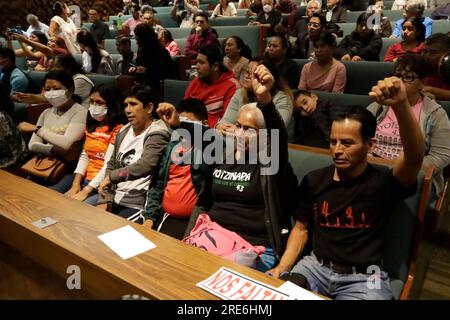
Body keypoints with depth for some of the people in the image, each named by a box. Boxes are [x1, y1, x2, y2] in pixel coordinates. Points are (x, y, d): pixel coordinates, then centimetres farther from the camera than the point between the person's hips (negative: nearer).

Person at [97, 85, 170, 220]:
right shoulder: (123, 132, 12)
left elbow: (145, 166, -25)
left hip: (138, 205, -7)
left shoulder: (157, 135, -11)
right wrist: (105, 201, 3)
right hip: (114, 199, 7)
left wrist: (111, 176, -14)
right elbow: (111, 165, 14)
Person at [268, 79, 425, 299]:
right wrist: (282, 268, -3)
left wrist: (401, 105, -46)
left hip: (363, 278, -2)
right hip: (315, 266, 3)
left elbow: (415, 156, -30)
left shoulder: (383, 181, -8)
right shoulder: (314, 180, 3)